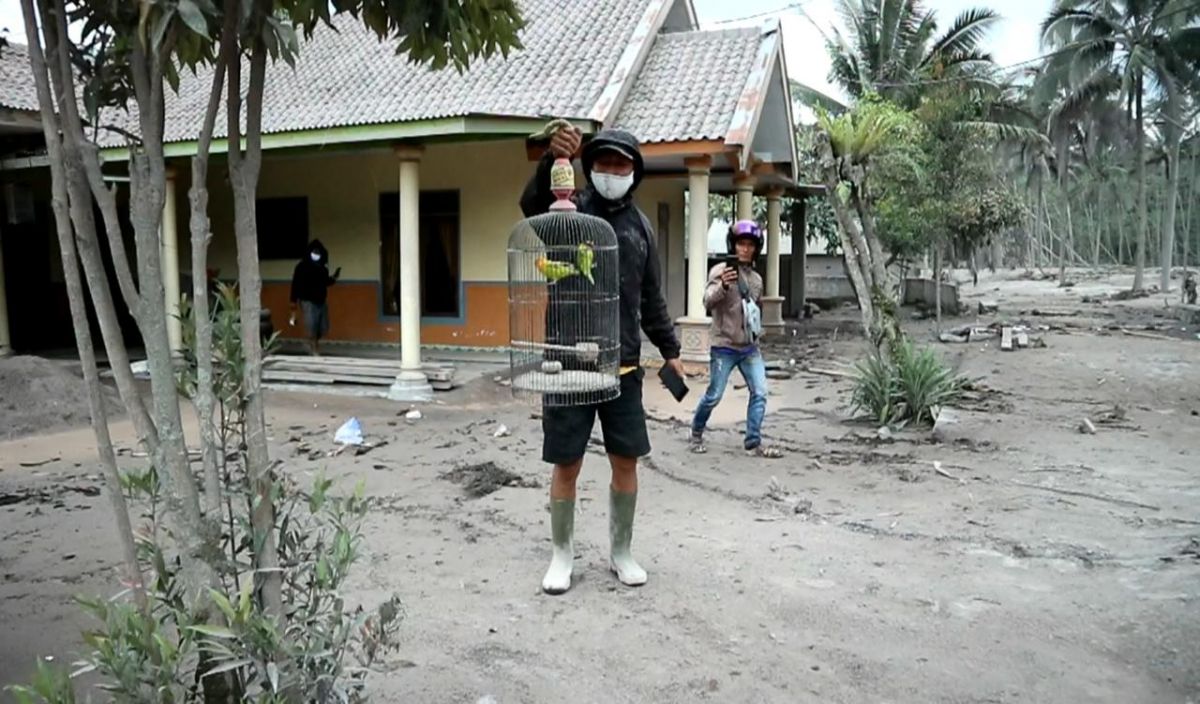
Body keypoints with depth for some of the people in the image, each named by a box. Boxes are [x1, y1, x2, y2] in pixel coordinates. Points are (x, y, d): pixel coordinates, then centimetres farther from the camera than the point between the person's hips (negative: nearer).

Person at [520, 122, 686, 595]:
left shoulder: (639, 225, 11)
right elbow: (532, 205, -25)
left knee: (626, 460, 7)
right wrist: (552, 159, -41)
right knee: (566, 463, 4)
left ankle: (621, 552, 25)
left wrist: (670, 350, 15)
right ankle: (562, 554, 21)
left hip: (622, 365, 4)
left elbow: (650, 297, 17)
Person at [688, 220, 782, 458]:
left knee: (760, 393, -4)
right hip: (724, 347, -5)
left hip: (750, 347, 5)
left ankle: (754, 443, 3)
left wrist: (756, 330, 13)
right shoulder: (720, 271, -10)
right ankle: (697, 433, 25)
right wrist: (723, 286, -45)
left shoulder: (756, 278, 9)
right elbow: (708, 302, -26)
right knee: (713, 396, 2)